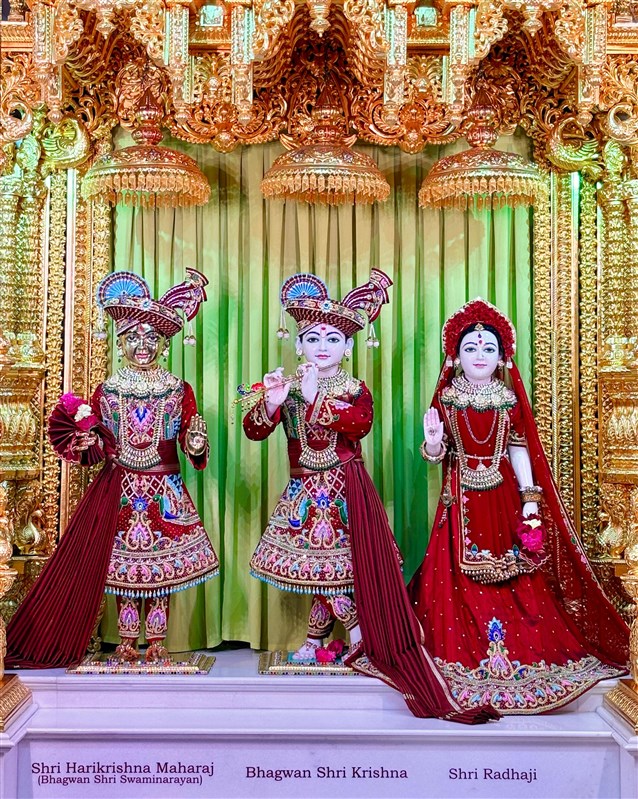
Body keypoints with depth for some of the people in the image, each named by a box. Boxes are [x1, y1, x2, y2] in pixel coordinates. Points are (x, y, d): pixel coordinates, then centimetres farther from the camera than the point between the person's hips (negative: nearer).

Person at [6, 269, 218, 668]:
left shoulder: (179, 390, 2)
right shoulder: (107, 390, 5)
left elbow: (190, 439, 0)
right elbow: (96, 443, 9)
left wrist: (196, 443, -21)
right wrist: (84, 439, -12)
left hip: (165, 492, -1)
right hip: (119, 491, 1)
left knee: (162, 569, 2)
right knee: (122, 568, 4)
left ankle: (157, 643, 15)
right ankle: (127, 643, 18)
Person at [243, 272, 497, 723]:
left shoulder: (355, 391, -2)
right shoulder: (288, 388, 5)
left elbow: (360, 423, -25)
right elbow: (254, 431, -4)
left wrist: (316, 399, -29)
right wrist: (271, 404, -23)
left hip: (344, 491, -3)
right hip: (305, 491, 3)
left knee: (336, 565, -4)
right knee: (323, 569, 8)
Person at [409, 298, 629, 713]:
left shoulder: (509, 399, 3)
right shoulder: (446, 399, 1)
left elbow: (520, 450, 3)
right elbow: (437, 454, 3)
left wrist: (529, 499, -3)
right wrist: (434, 444, -20)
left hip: (502, 499, 1)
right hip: (462, 502, 0)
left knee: (513, 579, 3)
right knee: (459, 579, 0)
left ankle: (517, 650, 17)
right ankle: (462, 651, 13)